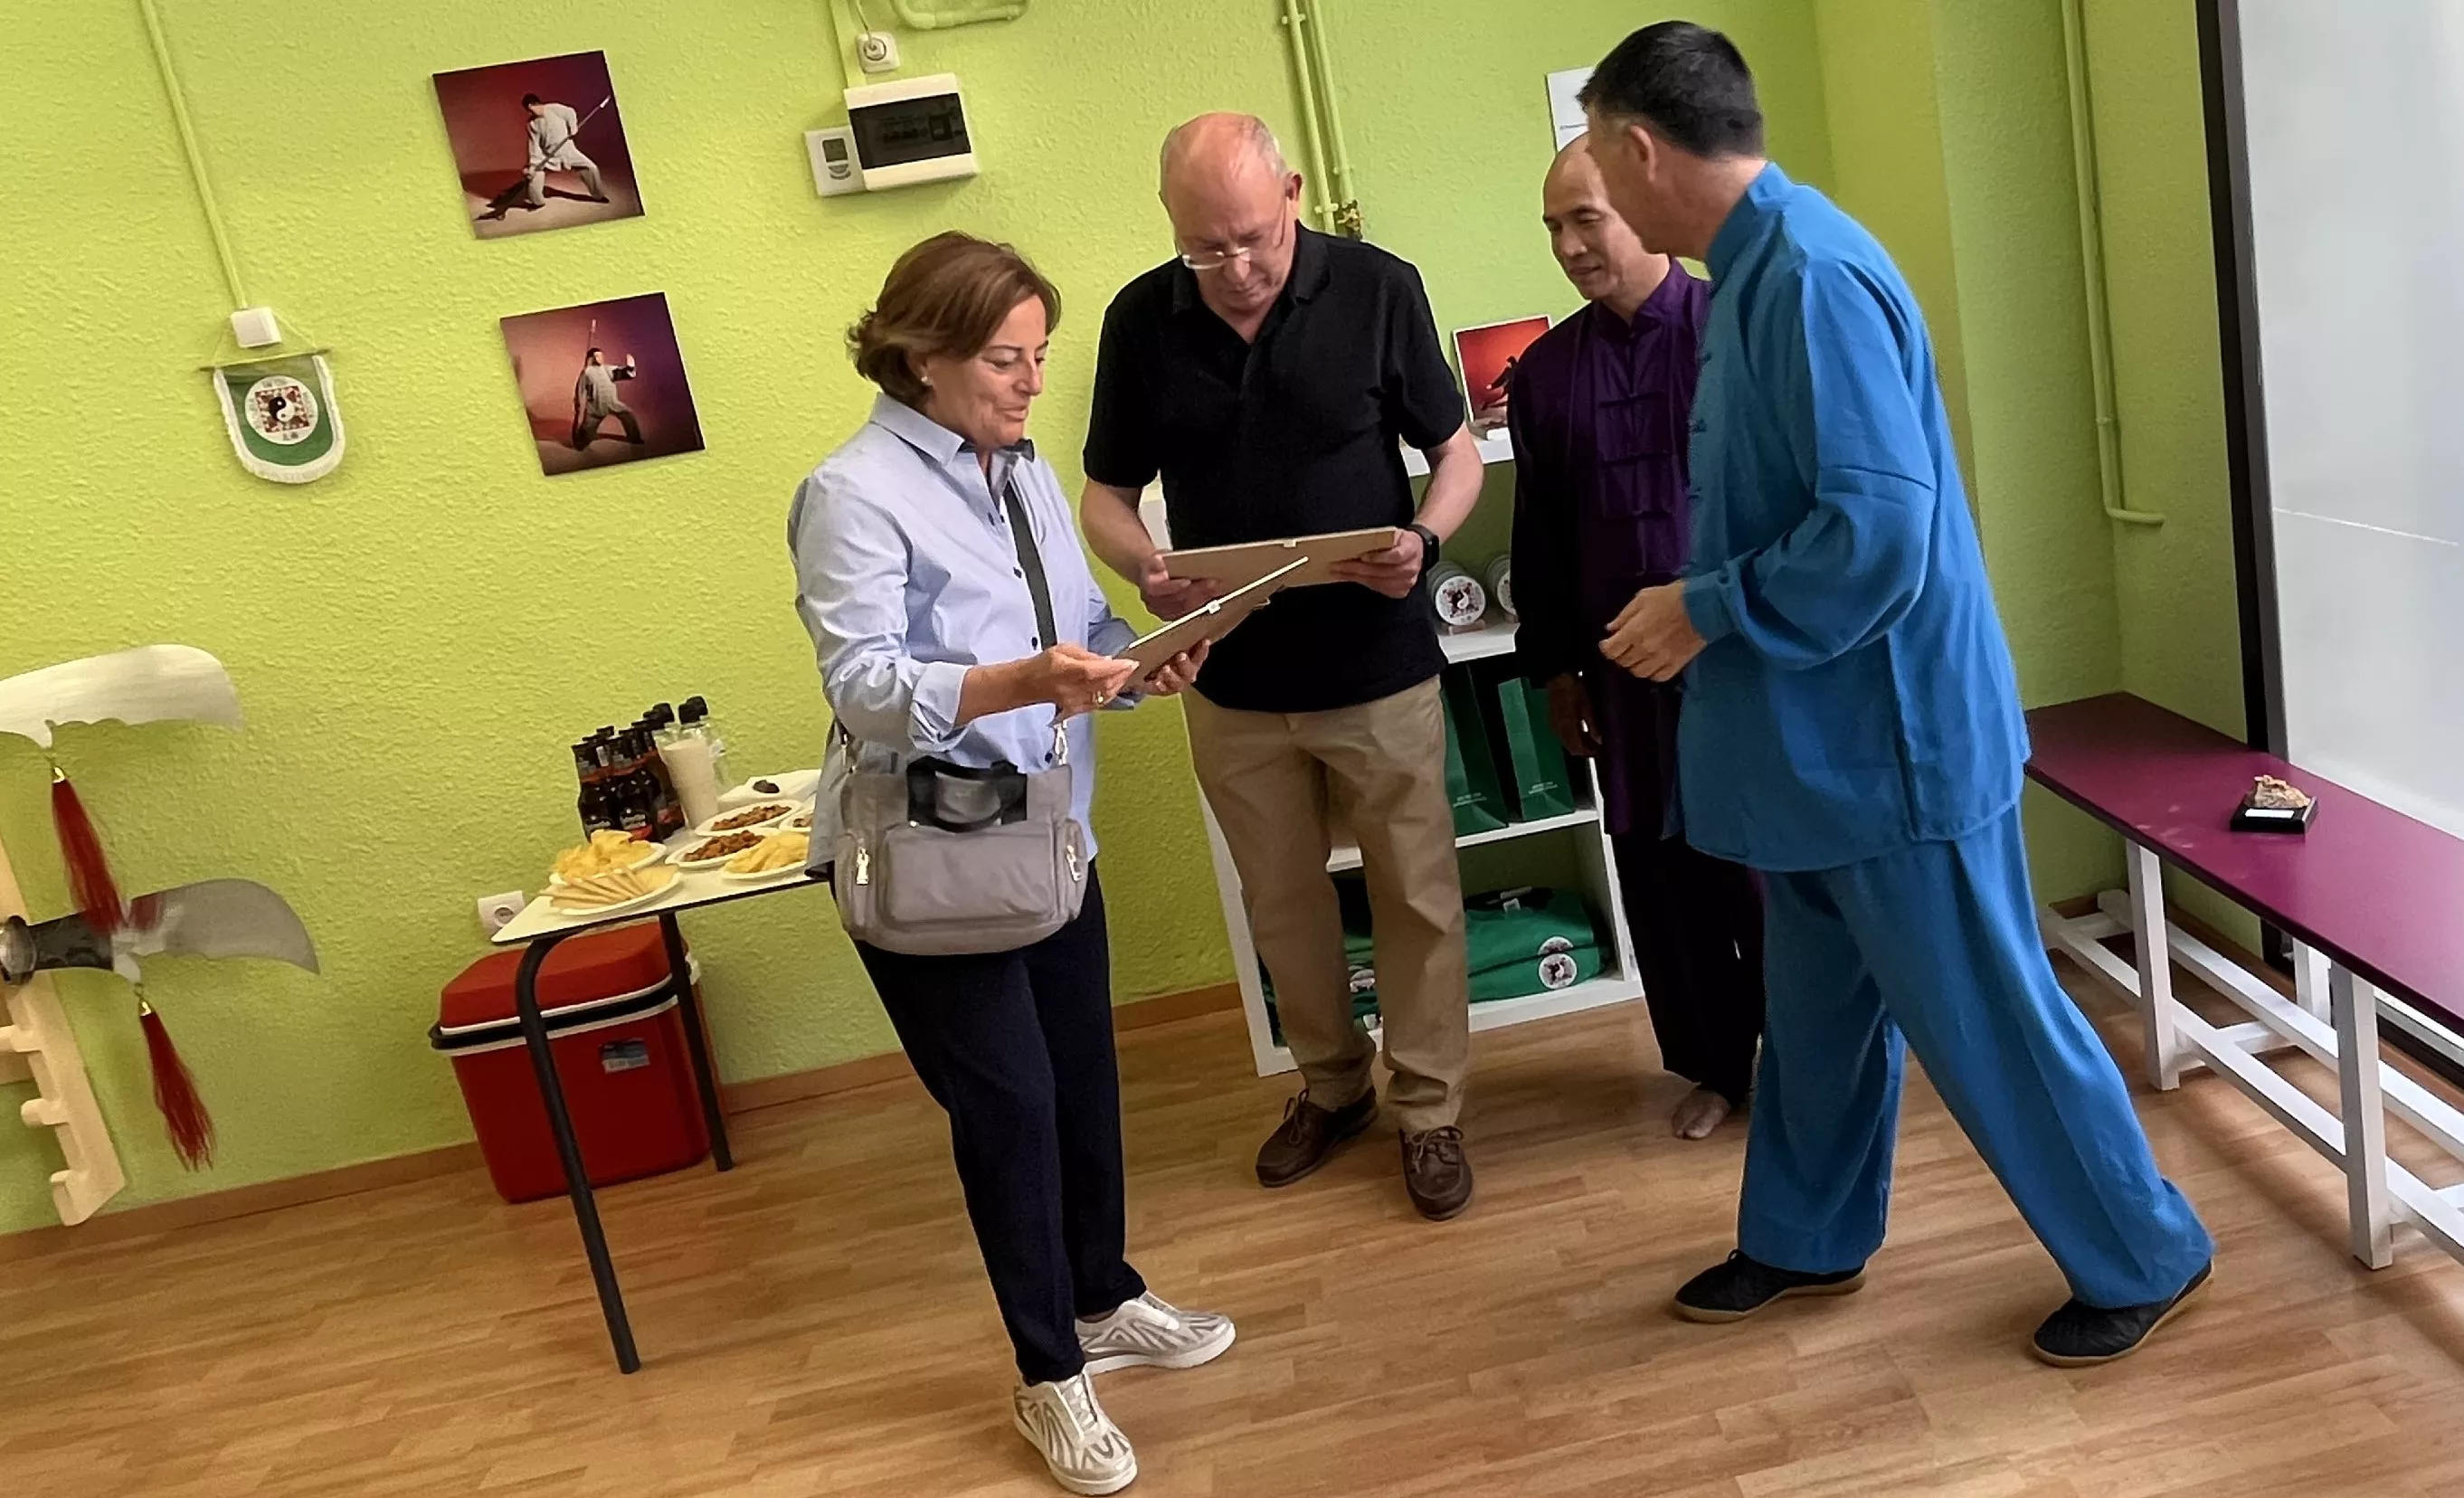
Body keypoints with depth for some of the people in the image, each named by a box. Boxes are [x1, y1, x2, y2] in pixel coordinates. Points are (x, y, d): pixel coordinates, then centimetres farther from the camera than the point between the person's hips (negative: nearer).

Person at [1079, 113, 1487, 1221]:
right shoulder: (1140, 321, -4)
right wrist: (1144, 569, -19)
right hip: (1234, 681, 2)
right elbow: (1106, 493, 3)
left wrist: (1423, 541, -23)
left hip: (1379, 666, -2)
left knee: (1417, 898, 9)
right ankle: (1330, 1084, 39)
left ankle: (1427, 1109, 28)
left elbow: (1456, 452, -2)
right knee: (1282, 905, 17)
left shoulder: (1378, 289, -10)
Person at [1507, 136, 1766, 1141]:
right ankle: (1713, 1064, 28)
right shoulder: (1545, 370, 6)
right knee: (1660, 869, 10)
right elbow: (1539, 533, 10)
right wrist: (1554, 665, 10)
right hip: (1625, 666, 4)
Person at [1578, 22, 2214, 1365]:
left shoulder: (1809, 276, -23)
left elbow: (1881, 529, -29)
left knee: (1983, 1020, 6)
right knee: (1818, 1005, 21)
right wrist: (1699, 603, 5)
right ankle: (1806, 1240, 38)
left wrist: (1705, 612, -18)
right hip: (1813, 735, 10)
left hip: (1891, 736, -10)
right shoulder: (1752, 269, 9)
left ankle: (2144, 1256, 27)